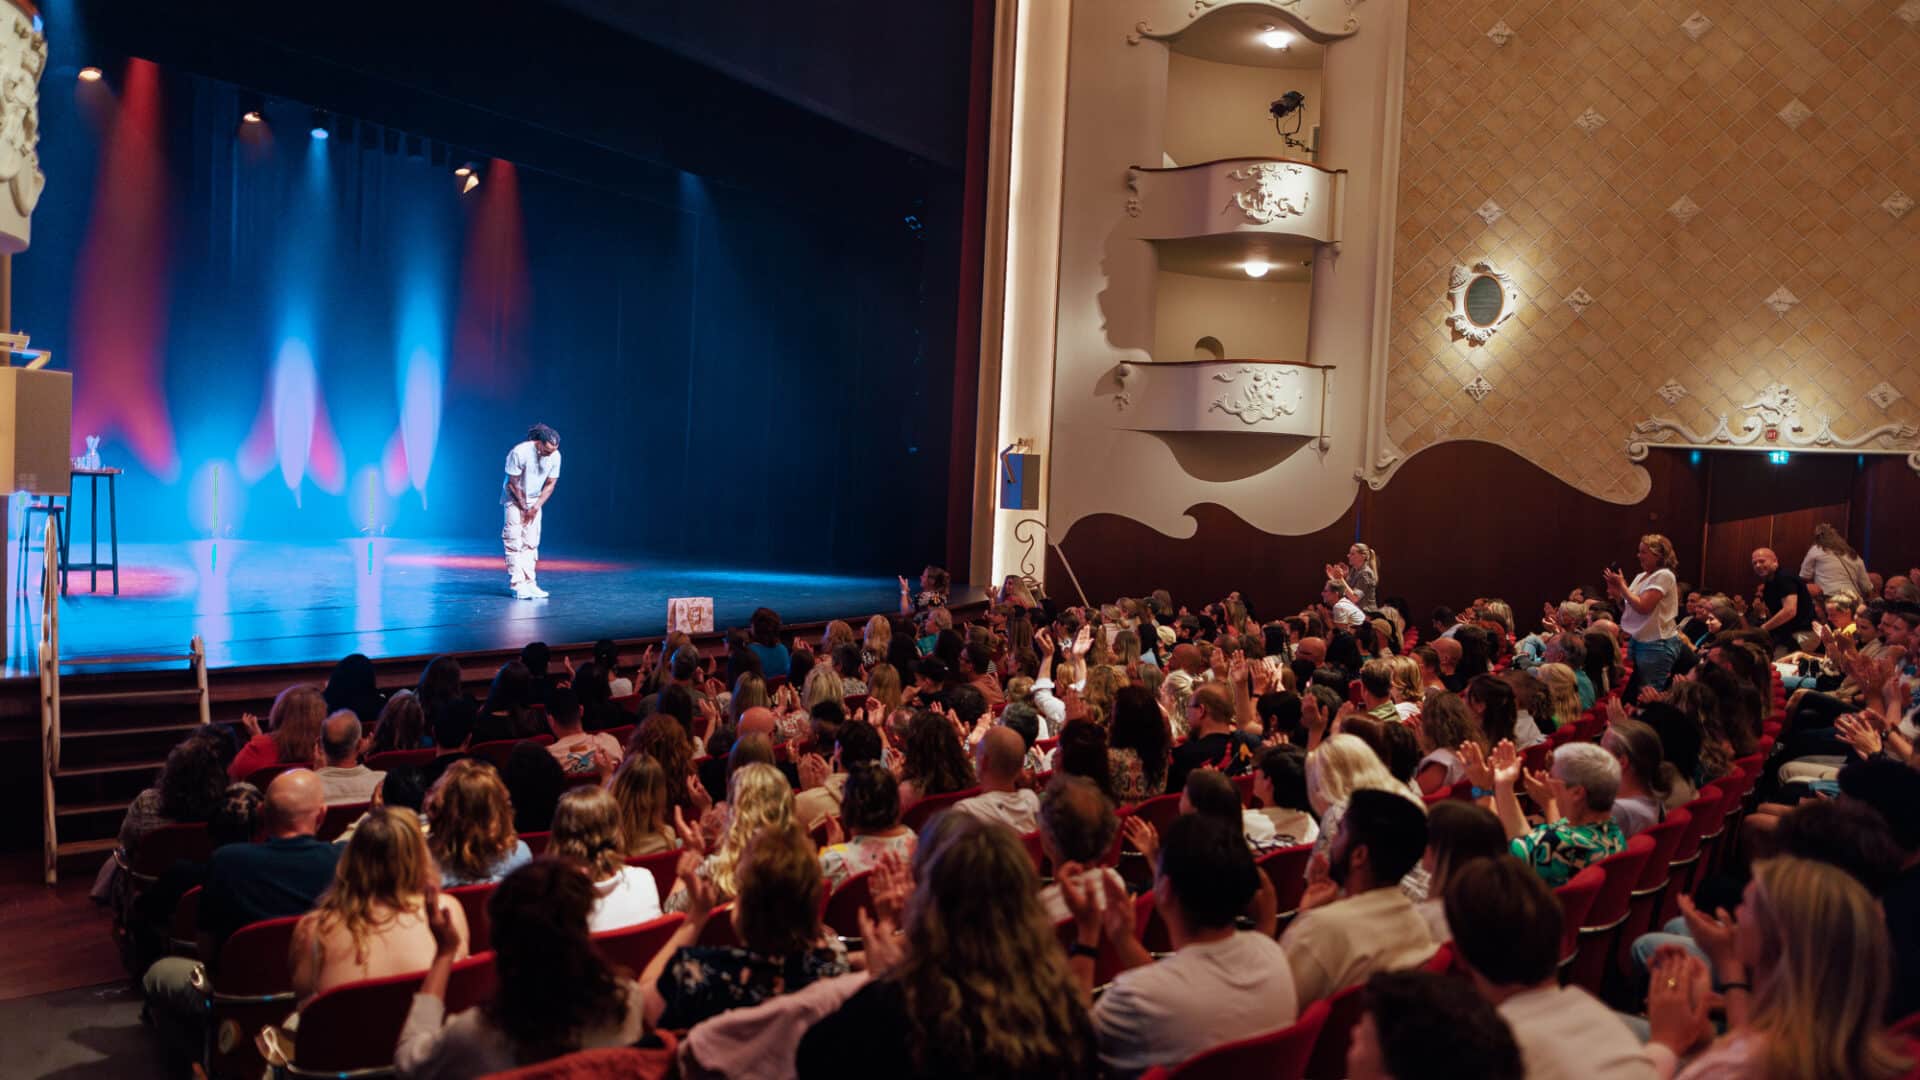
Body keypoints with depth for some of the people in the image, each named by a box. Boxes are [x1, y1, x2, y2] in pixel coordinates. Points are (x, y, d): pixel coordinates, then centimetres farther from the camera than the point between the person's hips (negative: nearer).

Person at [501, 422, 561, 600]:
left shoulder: (555, 456, -14)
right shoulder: (519, 452, -28)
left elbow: (550, 484, -3)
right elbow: (513, 483, -18)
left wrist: (535, 507, -8)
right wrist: (523, 507, -9)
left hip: (535, 500, 4)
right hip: (514, 499, -4)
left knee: (531, 543, 0)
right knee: (514, 542, -9)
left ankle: (529, 583, 0)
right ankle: (517, 585, -10)